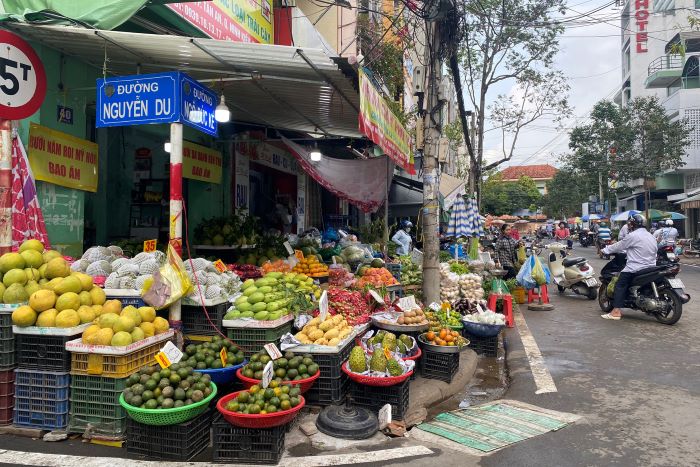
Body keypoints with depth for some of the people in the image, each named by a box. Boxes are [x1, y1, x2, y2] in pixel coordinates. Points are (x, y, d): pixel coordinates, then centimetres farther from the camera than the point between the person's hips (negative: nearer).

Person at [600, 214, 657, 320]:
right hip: (651, 268, 9)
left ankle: (616, 311, -17)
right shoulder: (651, 236, 16)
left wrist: (605, 250, 13)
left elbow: (619, 246, -3)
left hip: (635, 269, -9)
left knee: (620, 285, -7)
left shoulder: (632, 236, -10)